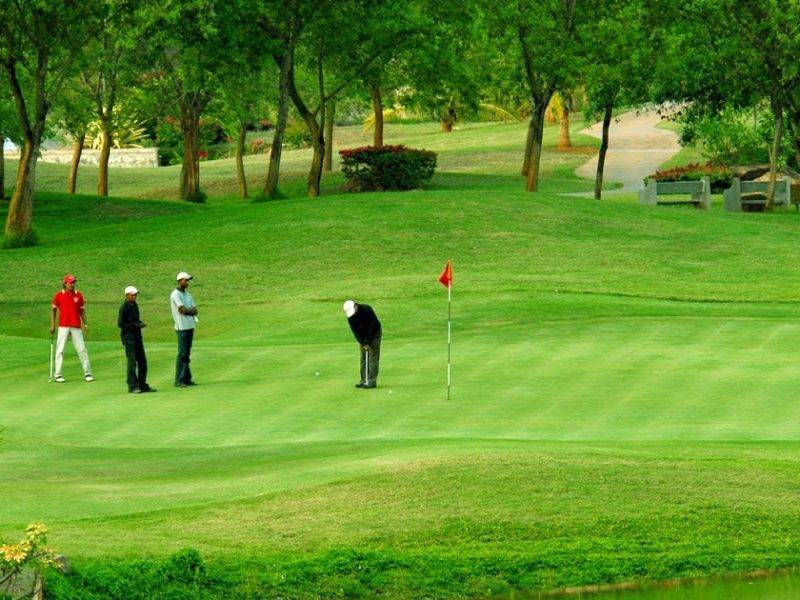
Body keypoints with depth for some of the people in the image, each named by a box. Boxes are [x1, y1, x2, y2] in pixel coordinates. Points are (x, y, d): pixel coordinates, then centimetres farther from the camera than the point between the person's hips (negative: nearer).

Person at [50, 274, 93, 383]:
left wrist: (85, 324, 0)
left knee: (82, 349, -1)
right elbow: (53, 310, 8)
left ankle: (87, 373, 5)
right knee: (60, 350, -3)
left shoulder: (79, 295, 7)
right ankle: (58, 375, 0)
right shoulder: (58, 295, 2)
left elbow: (82, 310, 12)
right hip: (63, 326, -2)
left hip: (76, 327, 2)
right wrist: (52, 325, 1)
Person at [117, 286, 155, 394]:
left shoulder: (135, 305, 13)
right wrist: (136, 325, -17)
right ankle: (132, 386, -2)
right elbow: (120, 324, -14)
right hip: (128, 336, -8)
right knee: (132, 362, -7)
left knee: (142, 361, 10)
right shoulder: (124, 307, -12)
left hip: (137, 335, 8)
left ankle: (143, 385, 18)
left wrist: (141, 323, 2)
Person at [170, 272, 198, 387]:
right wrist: (191, 310, 0)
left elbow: (195, 310, 9)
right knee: (182, 354, -9)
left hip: (190, 326, 8)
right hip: (182, 327, -8)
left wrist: (187, 311, -10)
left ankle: (187, 378, 13)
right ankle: (179, 380, -8)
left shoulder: (187, 294, 16)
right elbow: (183, 310, -17)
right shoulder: (175, 294, -9)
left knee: (187, 354, 10)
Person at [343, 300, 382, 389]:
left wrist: (367, 342, -21)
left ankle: (372, 381, -12)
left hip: (374, 335, -5)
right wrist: (362, 342, -17)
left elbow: (372, 326, -23)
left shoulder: (367, 309, -26)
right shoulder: (350, 316, -11)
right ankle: (364, 380, 8)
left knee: (373, 359, -9)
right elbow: (355, 330, -8)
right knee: (363, 359, 4)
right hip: (363, 338, 5)